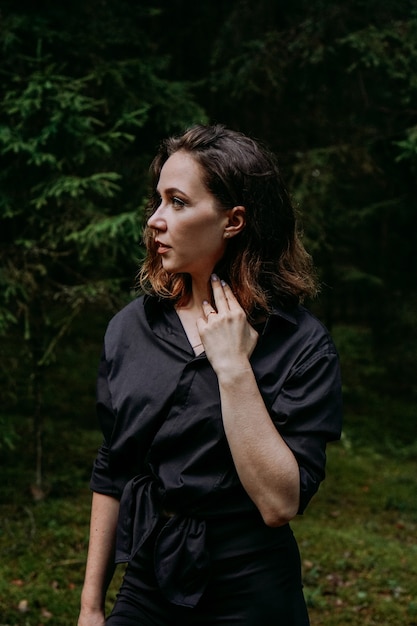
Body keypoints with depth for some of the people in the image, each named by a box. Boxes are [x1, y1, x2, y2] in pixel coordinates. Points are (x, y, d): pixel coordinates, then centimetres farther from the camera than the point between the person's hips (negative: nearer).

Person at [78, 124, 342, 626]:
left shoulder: (301, 344, -13)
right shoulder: (131, 326, -1)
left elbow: (279, 503, -22)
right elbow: (111, 475, 6)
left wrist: (233, 367, -23)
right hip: (145, 585, 4)